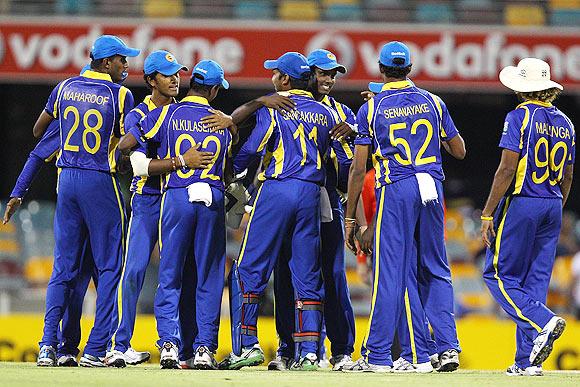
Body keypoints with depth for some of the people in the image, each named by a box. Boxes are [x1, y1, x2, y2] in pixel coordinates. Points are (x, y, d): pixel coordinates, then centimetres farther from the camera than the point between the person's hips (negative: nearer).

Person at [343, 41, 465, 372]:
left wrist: (350, 218, 3)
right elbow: (459, 151, 12)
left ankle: (378, 356, -3)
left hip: (396, 190, -3)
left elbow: (359, 168, -1)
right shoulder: (433, 102, 8)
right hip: (432, 189, 3)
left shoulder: (371, 109, 0)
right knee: (437, 270, 13)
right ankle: (449, 346, 5)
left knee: (390, 273, -3)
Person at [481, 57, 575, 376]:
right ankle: (527, 360, 3)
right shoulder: (565, 123, 11)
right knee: (536, 279, 7)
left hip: (521, 205, -7)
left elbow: (508, 168, -15)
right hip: (552, 207, 7)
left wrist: (488, 213, -13)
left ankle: (543, 322, -22)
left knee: (499, 274, 0)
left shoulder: (520, 117, -9)